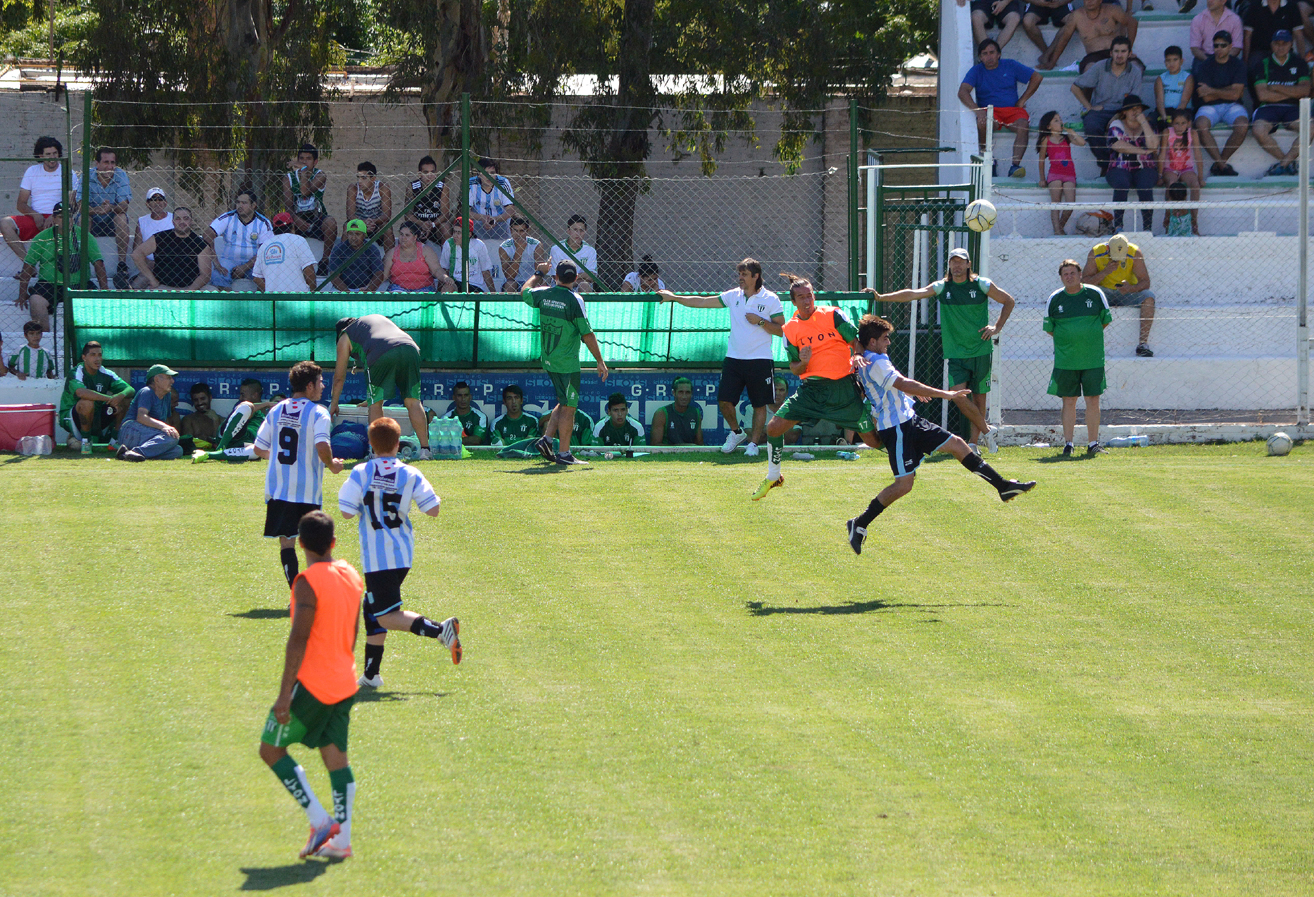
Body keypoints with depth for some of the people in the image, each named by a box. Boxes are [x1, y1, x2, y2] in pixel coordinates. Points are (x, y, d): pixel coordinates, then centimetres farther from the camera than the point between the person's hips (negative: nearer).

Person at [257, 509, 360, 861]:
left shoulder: (308, 583, -17)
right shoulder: (352, 577, 8)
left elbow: (298, 641, -20)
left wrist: (284, 694, -19)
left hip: (311, 684, -8)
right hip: (344, 683, 8)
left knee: (271, 749, 4)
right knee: (336, 757, 11)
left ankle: (320, 821, -2)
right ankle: (341, 841, 7)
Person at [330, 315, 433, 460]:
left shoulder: (345, 337, 26)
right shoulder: (379, 318, 42)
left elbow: (339, 377, 31)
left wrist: (334, 403, 43)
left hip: (382, 355, -4)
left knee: (375, 404, 7)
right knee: (412, 401, 8)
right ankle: (424, 449, 1)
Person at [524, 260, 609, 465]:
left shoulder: (544, 294, -1)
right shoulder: (574, 300, -16)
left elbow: (525, 292, 24)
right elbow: (587, 334, -15)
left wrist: (539, 274, 39)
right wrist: (600, 362, -8)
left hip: (548, 361, 6)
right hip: (567, 363, -6)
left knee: (565, 403, 20)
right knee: (568, 407, 0)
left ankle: (546, 439, 11)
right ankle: (563, 453, 0)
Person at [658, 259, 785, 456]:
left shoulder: (770, 299, -3)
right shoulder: (733, 296, 8)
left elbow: (781, 330, -3)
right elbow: (702, 302, 12)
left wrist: (760, 321, -16)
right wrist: (674, 298, 10)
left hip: (760, 360, -4)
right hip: (734, 358, 4)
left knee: (759, 404, 0)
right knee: (724, 400, -4)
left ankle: (754, 442, 11)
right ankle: (736, 432, 21)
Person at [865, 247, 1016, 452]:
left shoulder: (982, 285, 1)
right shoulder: (941, 287, 2)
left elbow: (1009, 301, 12)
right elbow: (912, 294, -8)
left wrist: (997, 327, 0)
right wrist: (880, 297, -19)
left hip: (981, 351, -1)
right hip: (955, 353, 1)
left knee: (978, 396, 2)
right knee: (957, 394, -13)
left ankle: (973, 442, 13)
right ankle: (984, 428, 7)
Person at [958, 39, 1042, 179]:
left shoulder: (1010, 66, 11)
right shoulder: (976, 71, 6)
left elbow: (1036, 77, 14)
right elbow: (963, 92, -10)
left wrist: (1022, 100, 5)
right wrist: (977, 110, -27)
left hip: (1013, 109, 1)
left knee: (1022, 125, -34)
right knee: (982, 124, -37)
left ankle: (1015, 165, -43)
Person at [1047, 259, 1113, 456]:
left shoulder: (1095, 294, 2)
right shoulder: (1055, 298, 2)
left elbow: (1105, 320, 11)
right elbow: (1049, 328, 10)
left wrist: (1089, 334, 7)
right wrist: (1067, 338, 5)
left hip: (1093, 359, 0)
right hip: (1065, 360, 0)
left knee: (1093, 400, 0)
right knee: (1069, 401, 2)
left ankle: (1093, 443, 7)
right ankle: (1068, 444, 9)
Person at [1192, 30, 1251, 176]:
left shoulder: (1238, 65, 4)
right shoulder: (1205, 66, 2)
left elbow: (1235, 94, -7)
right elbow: (1206, 98, -5)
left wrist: (1211, 91, -6)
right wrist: (1226, 92, -4)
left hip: (1232, 106, 0)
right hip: (1210, 108, 0)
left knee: (1242, 125, -32)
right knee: (1201, 125, -34)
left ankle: (1218, 164, -22)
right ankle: (1222, 165, -31)